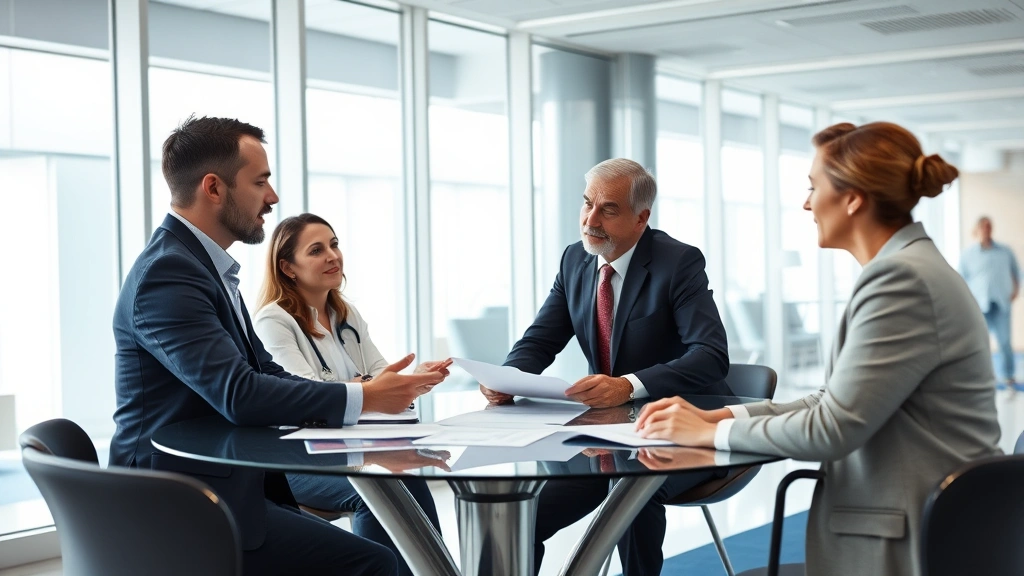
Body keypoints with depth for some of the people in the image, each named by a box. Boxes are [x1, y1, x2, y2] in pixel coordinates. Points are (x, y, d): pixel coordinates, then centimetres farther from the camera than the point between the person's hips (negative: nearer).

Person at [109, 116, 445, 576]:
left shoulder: (202, 263, 14)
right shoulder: (167, 272, -17)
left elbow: (265, 373, 11)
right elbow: (239, 394, -26)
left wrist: (370, 390, -3)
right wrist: (363, 398, -18)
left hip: (223, 488, 10)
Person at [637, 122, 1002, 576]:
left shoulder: (903, 279, -20)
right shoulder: (905, 268, 12)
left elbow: (831, 429, -21)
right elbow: (838, 402, 11)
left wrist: (714, 433, -9)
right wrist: (718, 415, 3)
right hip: (902, 525, 9)